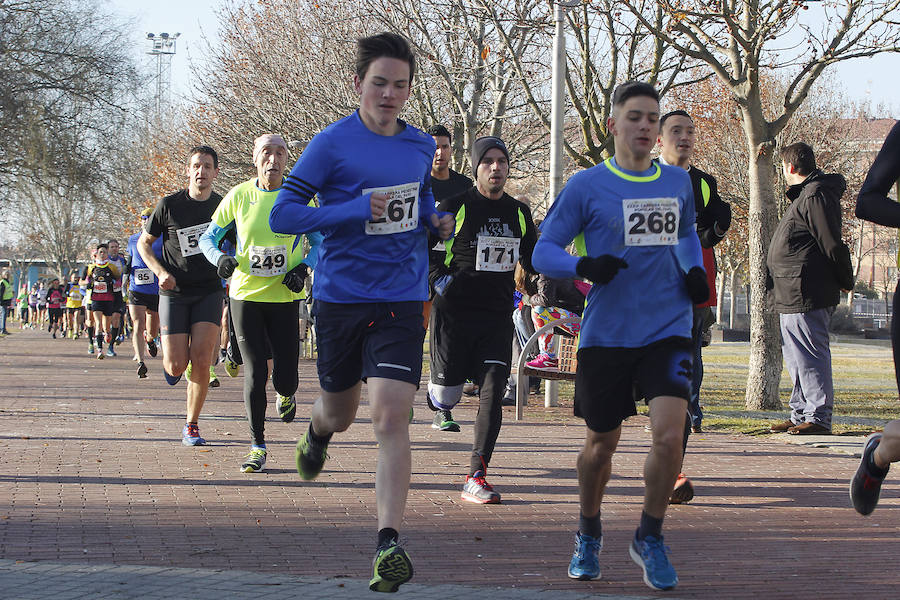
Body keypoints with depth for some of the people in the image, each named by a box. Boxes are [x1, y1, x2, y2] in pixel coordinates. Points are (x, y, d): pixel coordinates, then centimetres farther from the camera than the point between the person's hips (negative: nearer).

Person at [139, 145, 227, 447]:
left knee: (201, 360, -13)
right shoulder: (169, 205, -3)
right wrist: (161, 272, -7)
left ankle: (191, 425, 2)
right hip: (175, 292, -1)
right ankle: (168, 362, 31)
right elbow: (144, 243, 8)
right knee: (177, 366, -8)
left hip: (209, 290, 1)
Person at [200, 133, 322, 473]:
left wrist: (304, 266, -9)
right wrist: (220, 259, -13)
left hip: (285, 298, 0)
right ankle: (257, 446, 9)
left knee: (285, 379, -3)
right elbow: (208, 237, 8)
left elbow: (319, 241, 9)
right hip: (245, 296, 0)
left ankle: (286, 394, 37)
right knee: (254, 373, -4)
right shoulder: (240, 196, -1)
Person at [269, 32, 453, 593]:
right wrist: (358, 211, -19)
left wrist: (436, 222, 4)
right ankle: (317, 433, 56)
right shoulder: (333, 143, -9)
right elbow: (283, 215, -12)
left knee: (392, 417, -13)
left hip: (402, 301, 1)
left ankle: (389, 542, -15)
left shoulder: (421, 145, 7)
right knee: (340, 413, 17)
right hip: (341, 297, -1)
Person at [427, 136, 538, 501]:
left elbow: (531, 257, 24)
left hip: (498, 316, 3)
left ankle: (476, 478, -10)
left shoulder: (519, 212, 11)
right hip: (454, 313, -3)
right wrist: (440, 280, -15)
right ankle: (439, 402, 42)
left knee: (492, 392, -11)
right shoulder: (456, 206, -5)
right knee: (447, 394, 2)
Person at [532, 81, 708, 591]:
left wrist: (695, 270, 8)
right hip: (606, 335, -1)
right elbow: (544, 251, -1)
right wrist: (585, 267, -20)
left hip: (668, 330, 2)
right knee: (602, 443, 11)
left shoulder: (678, 182, 8)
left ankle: (650, 538, 4)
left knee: (670, 433, -17)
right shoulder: (586, 187, -3)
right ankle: (589, 534, 38)